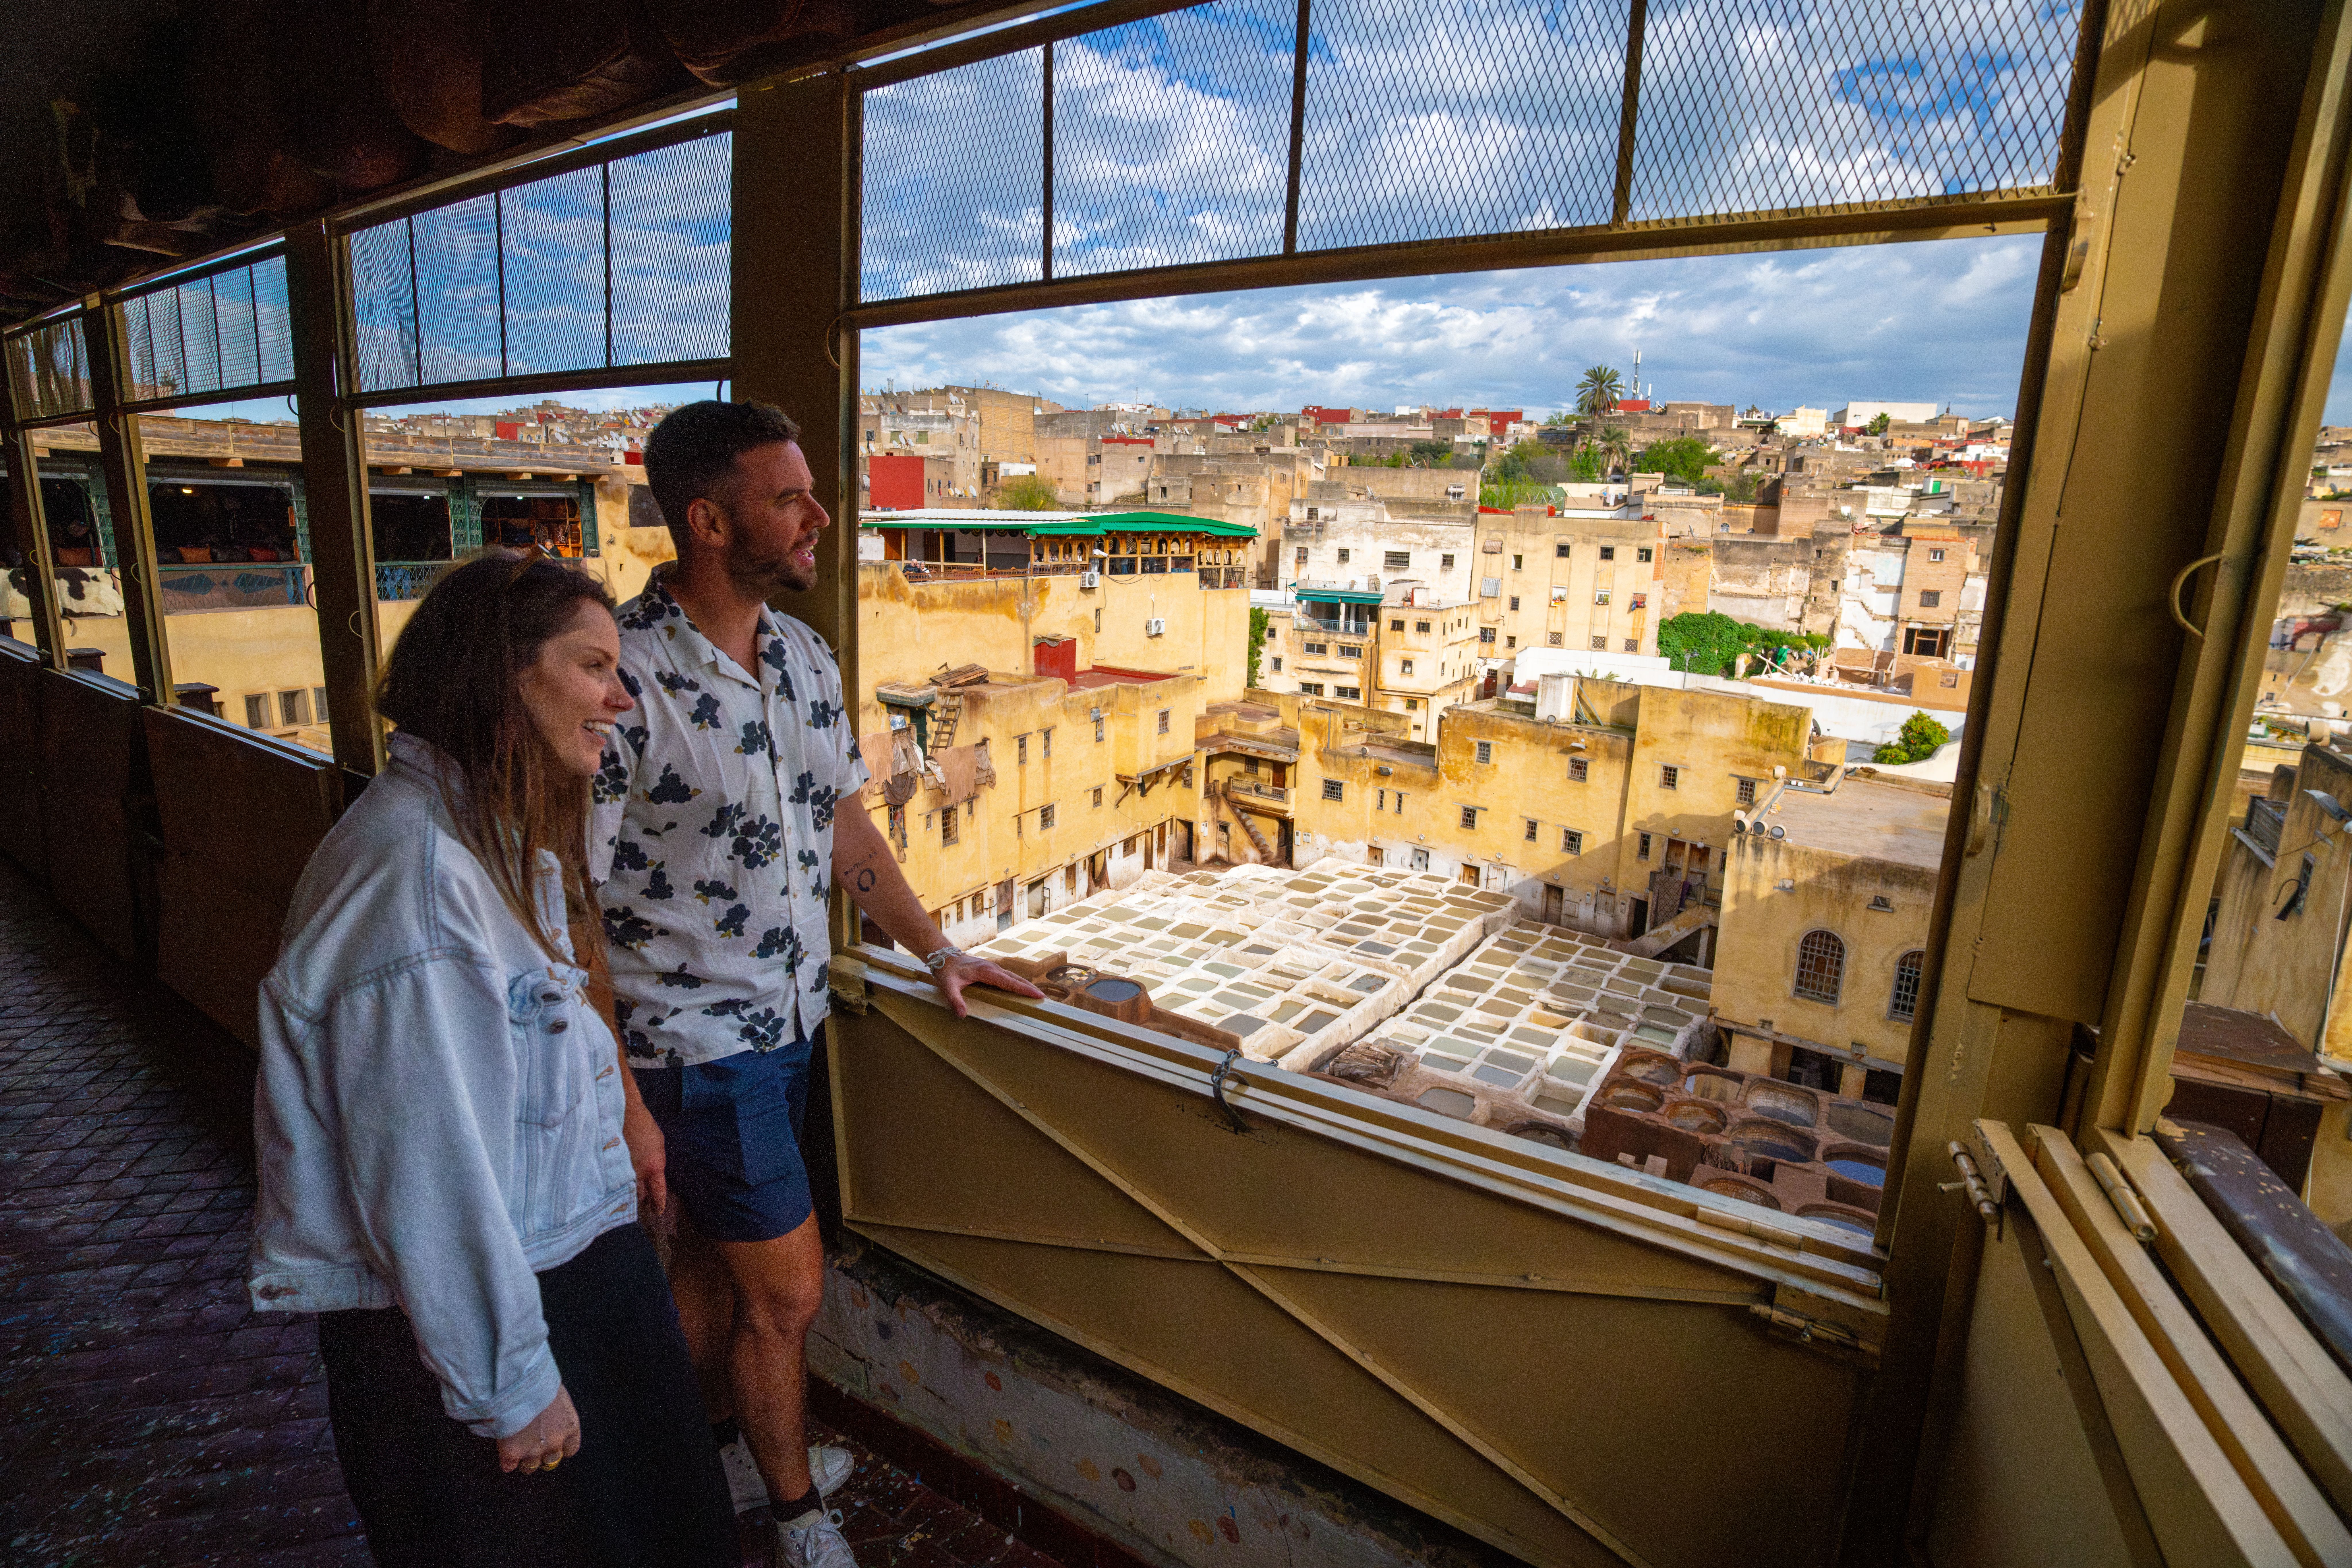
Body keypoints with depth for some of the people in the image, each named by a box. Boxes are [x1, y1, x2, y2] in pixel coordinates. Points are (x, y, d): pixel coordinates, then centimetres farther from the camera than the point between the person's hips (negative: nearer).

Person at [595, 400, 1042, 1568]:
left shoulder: (804, 655, 2)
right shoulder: (623, 675, -22)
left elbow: (843, 824, 11)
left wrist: (936, 951, 11)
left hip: (790, 1021, 7)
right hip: (693, 1041, -7)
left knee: (715, 1254, 25)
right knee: (786, 1288, 7)